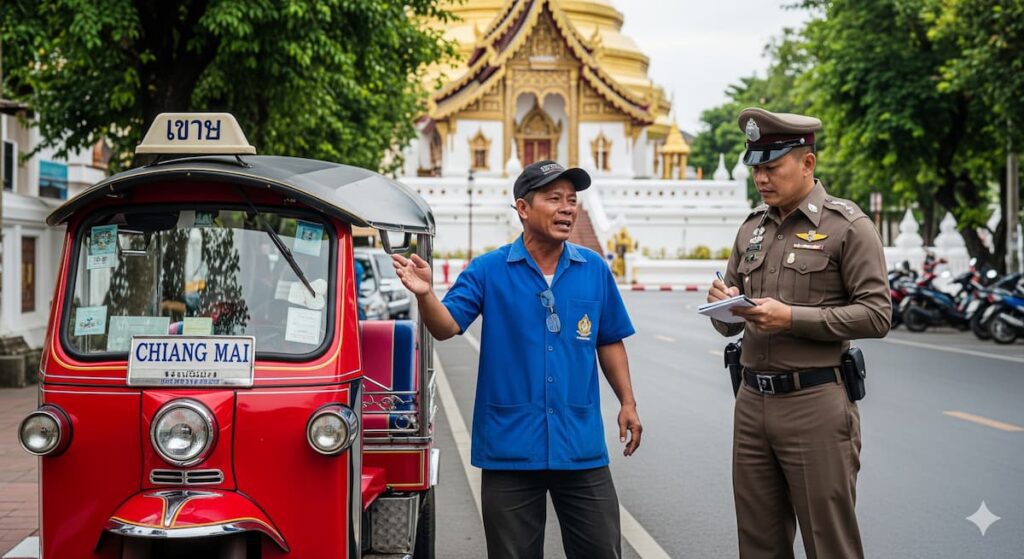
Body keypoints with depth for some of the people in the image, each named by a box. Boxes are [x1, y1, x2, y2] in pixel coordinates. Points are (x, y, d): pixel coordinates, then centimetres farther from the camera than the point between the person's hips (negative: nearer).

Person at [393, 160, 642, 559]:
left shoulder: (595, 270, 5)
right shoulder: (488, 271, -2)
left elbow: (609, 342, 14)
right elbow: (446, 327, -12)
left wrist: (627, 402, 6)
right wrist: (425, 295, -32)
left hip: (582, 447, 2)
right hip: (509, 447, -2)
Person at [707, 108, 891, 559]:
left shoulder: (848, 226, -4)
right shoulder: (751, 229, 13)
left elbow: (876, 315, -12)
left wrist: (792, 317, -19)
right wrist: (724, 305, -6)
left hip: (815, 404, -6)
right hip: (752, 402, 6)